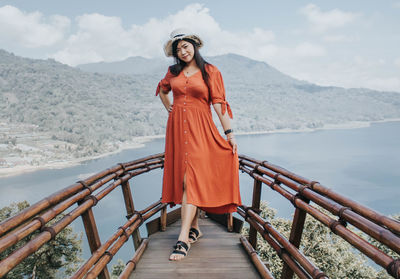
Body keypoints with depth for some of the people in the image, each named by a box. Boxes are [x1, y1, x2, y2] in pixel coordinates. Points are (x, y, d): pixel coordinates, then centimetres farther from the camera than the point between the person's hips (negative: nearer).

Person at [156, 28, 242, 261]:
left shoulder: (210, 72, 2)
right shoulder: (173, 72, 13)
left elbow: (219, 103, -3)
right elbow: (162, 90, 33)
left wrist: (230, 133, -8)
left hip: (200, 129, -4)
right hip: (176, 128, 5)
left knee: (191, 179, -14)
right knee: (182, 178, 5)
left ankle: (183, 238, -14)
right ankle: (195, 228, 19)